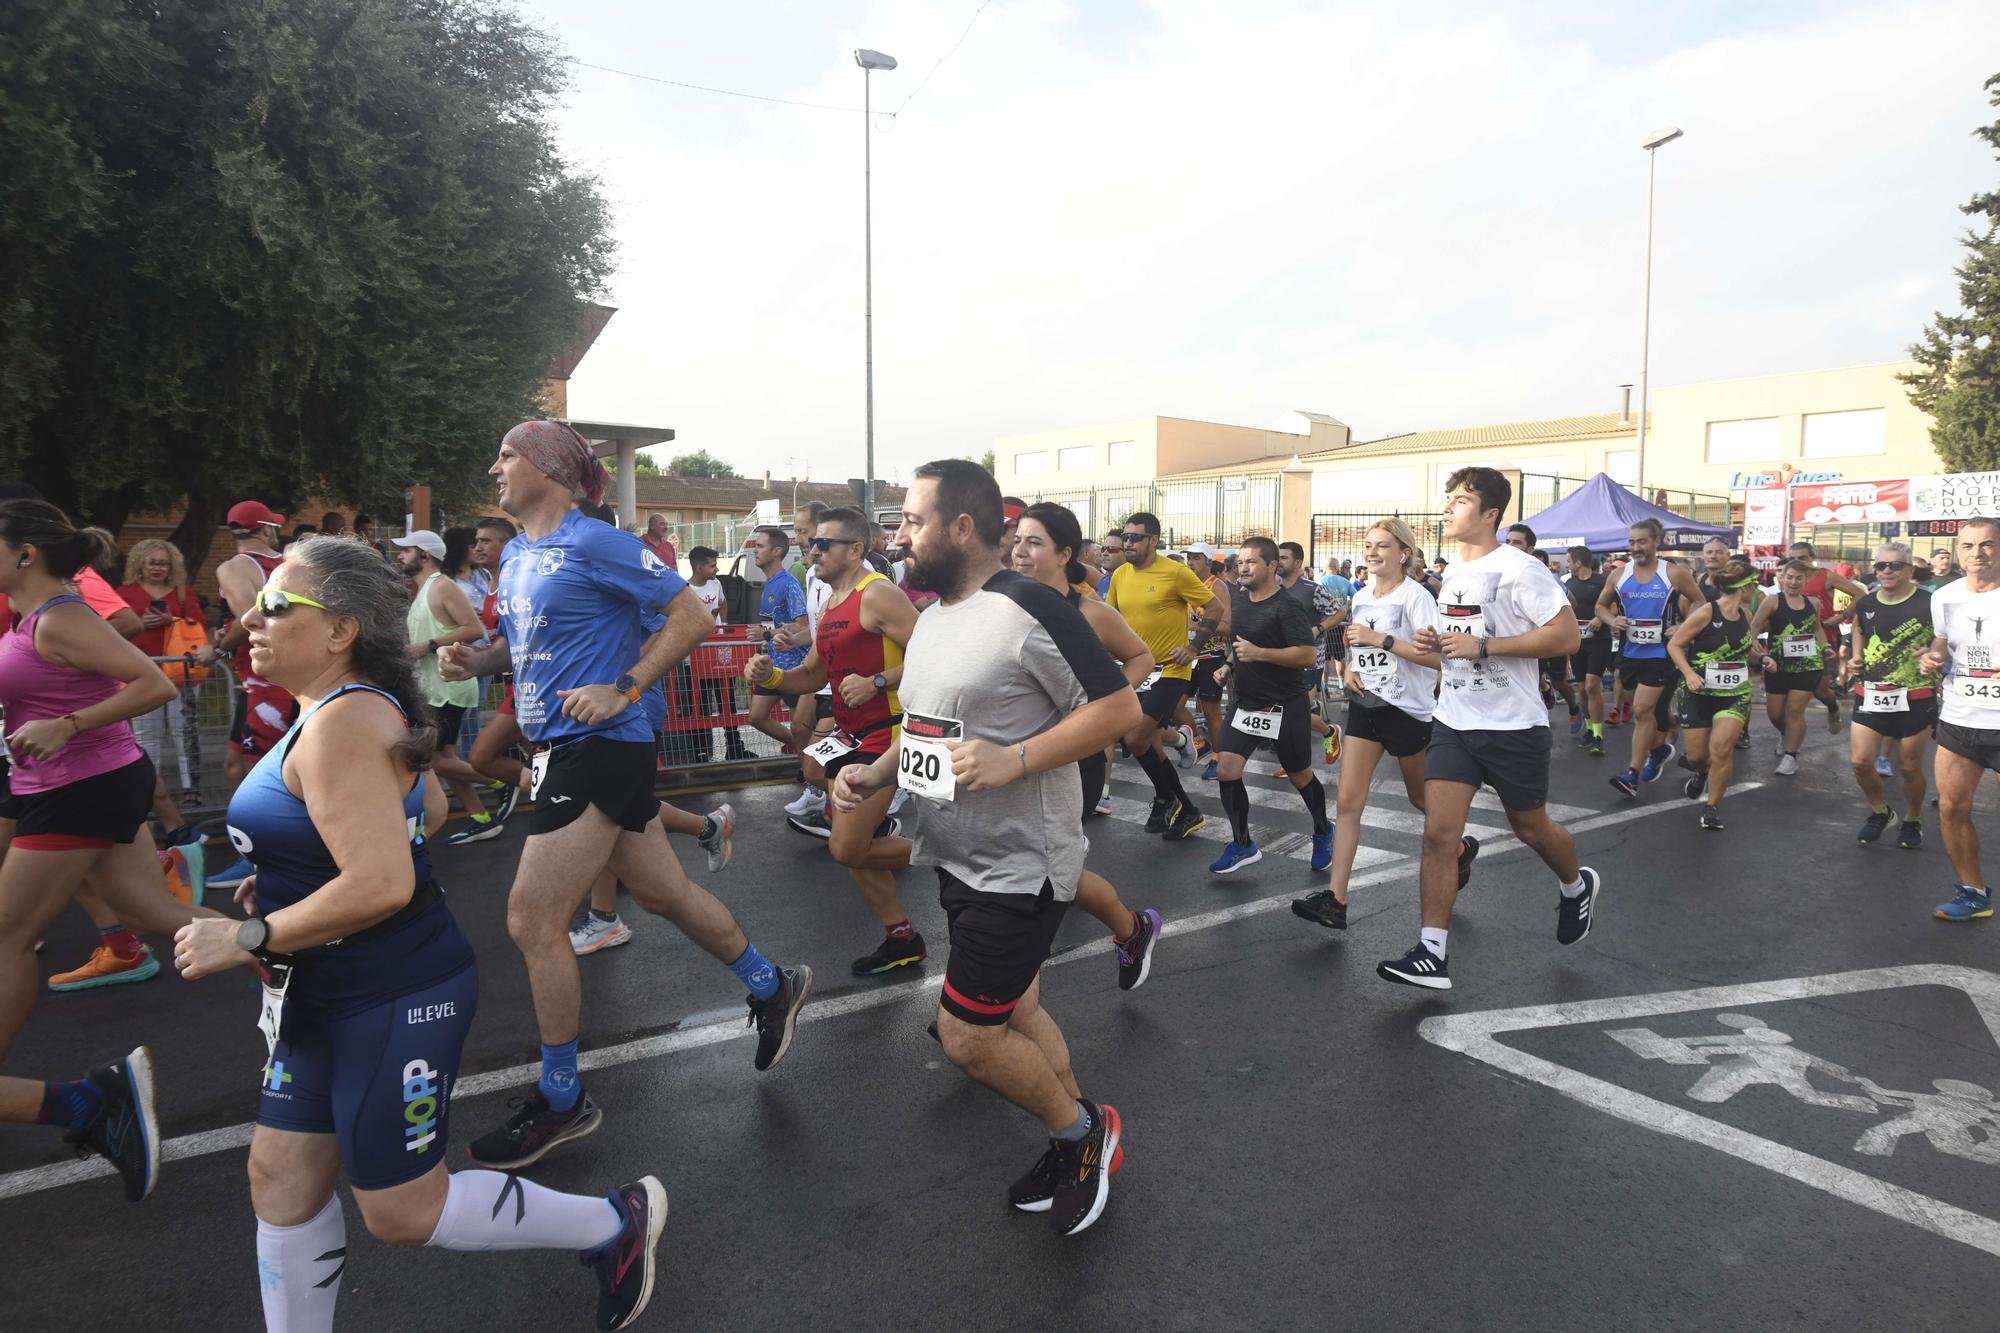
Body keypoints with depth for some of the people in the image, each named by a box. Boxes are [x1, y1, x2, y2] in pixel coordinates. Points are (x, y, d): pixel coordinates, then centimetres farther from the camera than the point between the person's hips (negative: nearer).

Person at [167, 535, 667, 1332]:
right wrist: (287, 882, 15)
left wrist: (248, 939, -19)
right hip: (328, 996, 10)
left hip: (393, 1002, -9)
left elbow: (382, 885, -31)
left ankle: (615, 1224, 21)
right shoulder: (349, 708, 7)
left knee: (402, 1212, 5)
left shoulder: (343, 722, -23)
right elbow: (425, 810, 21)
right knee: (281, 1179, 17)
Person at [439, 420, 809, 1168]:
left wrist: (623, 690, -19)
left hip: (598, 747, -9)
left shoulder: (596, 544, -13)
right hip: (561, 748, 9)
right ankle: (772, 988, 36)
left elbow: (691, 617, -14)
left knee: (532, 922, -4)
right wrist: (477, 660, 4)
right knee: (662, 892, 17)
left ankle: (561, 1101, 14)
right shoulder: (514, 554, 14)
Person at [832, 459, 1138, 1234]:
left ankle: (1083, 1129, 22)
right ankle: (1077, 1148, 39)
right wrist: (875, 774, 3)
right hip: (959, 859, 9)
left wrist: (1012, 760, -27)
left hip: (1020, 865, -9)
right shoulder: (931, 616, 9)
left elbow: (1119, 709, -20)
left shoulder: (1029, 609, -20)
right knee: (1016, 1011, 19)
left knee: (966, 1036, -3)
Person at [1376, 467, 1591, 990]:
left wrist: (1483, 646, -24)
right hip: (1453, 723, 6)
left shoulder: (1517, 569, -15)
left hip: (1513, 726, -6)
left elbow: (1566, 636, -19)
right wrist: (1434, 641, 2)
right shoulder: (1453, 569, 9)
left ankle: (1576, 887, 49)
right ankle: (1432, 954, -2)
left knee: (1530, 828, 15)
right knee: (1439, 832, -5)